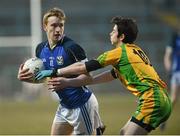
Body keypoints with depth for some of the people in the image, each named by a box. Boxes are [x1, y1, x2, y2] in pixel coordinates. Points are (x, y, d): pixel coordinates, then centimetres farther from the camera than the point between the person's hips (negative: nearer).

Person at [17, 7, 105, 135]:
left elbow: (87, 76, -18)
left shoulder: (71, 47, -19)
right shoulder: (41, 49, 3)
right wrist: (25, 78, -3)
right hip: (64, 105, 7)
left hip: (82, 104, -7)